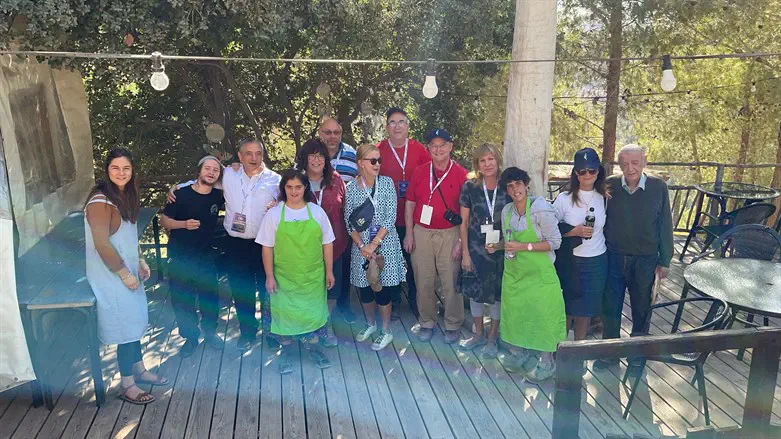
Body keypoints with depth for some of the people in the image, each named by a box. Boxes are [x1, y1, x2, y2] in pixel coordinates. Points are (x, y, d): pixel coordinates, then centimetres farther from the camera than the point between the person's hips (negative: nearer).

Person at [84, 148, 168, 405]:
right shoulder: (100, 202, -21)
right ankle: (127, 385, 11)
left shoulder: (125, 196, 7)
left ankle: (139, 370, 32)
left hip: (127, 269, 9)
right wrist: (125, 274, -18)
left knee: (134, 320, 17)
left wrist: (140, 262, 11)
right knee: (126, 326, -2)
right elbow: (101, 244, -23)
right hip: (111, 275, -9)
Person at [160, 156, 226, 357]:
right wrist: (184, 224, -25)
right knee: (182, 299, 6)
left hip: (205, 256, 3)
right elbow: (163, 220, -7)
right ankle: (190, 337, 26)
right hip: (180, 257, -2)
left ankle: (210, 331, 34)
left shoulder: (217, 196, -3)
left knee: (210, 296, 11)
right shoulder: (182, 194, -12)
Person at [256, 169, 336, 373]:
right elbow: (267, 247, -4)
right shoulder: (274, 214, -6)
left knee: (313, 311, 12)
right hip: (284, 277, -1)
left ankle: (314, 348, 32)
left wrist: (329, 271, 4)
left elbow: (327, 243, 3)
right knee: (285, 312, 9)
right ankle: (286, 352, 27)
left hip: (312, 276, 1)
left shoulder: (317, 212, -2)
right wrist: (269, 276, -5)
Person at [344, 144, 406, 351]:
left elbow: (391, 217, -9)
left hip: (385, 243, -2)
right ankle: (370, 324, 36)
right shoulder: (352, 188, -1)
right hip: (362, 245, 2)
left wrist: (374, 244, -14)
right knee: (364, 288, 11)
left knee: (382, 288, 3)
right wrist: (361, 246, -11)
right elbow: (349, 222, 1)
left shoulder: (387, 183, -4)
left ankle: (386, 330, 21)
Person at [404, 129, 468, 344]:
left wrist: (461, 241, -6)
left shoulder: (461, 174, -2)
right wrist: (409, 234, 4)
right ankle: (427, 323, 22)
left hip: (449, 234, -2)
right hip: (421, 233, 3)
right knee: (424, 281, 7)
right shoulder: (420, 172, 7)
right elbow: (410, 203, 10)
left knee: (451, 282, 1)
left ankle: (453, 325, 17)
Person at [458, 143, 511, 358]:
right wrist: (465, 252, -3)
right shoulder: (470, 187, -4)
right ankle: (478, 334, 31)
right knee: (475, 292, 10)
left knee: (497, 293, 8)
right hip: (476, 249, 0)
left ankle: (492, 338, 26)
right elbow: (464, 222, 0)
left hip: (501, 250, 0)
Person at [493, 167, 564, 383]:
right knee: (514, 311, 13)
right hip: (514, 271, 6)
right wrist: (497, 245, -2)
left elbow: (554, 242, -17)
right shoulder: (507, 211, 3)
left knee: (542, 314, 0)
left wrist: (524, 246, -22)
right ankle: (517, 353, 32)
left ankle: (546, 361, 16)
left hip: (539, 273, -6)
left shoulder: (541, 209, -16)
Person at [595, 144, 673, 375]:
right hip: (614, 258, 1)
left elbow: (665, 224, -3)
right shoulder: (610, 185, -7)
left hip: (645, 261, -1)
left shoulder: (658, 187, -9)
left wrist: (665, 260, -1)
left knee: (641, 311, 14)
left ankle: (637, 356, 33)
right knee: (610, 308, 11)